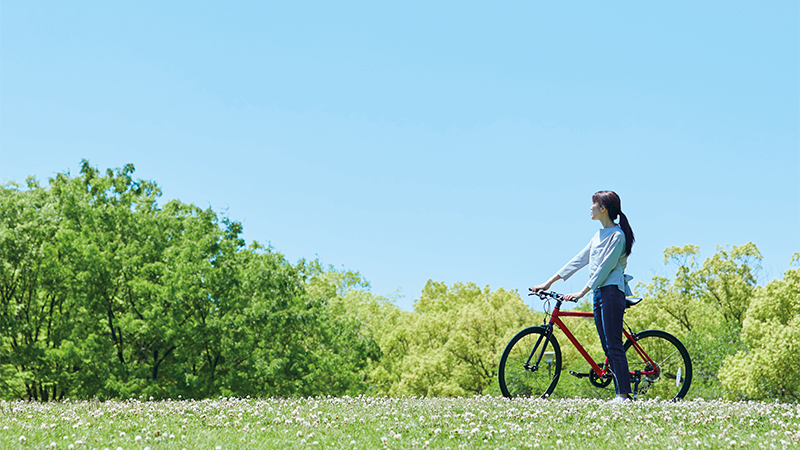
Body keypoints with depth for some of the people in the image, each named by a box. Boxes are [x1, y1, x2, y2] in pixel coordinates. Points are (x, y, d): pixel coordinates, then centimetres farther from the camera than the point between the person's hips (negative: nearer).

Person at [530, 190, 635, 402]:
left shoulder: (617, 235, -9)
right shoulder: (599, 235, 18)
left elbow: (604, 268, -15)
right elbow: (578, 261, 18)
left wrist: (581, 292, -19)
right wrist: (548, 282, 15)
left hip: (611, 292, -9)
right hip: (599, 293, 9)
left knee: (614, 346, -11)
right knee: (608, 348, 6)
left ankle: (624, 394, -11)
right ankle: (620, 393, 7)